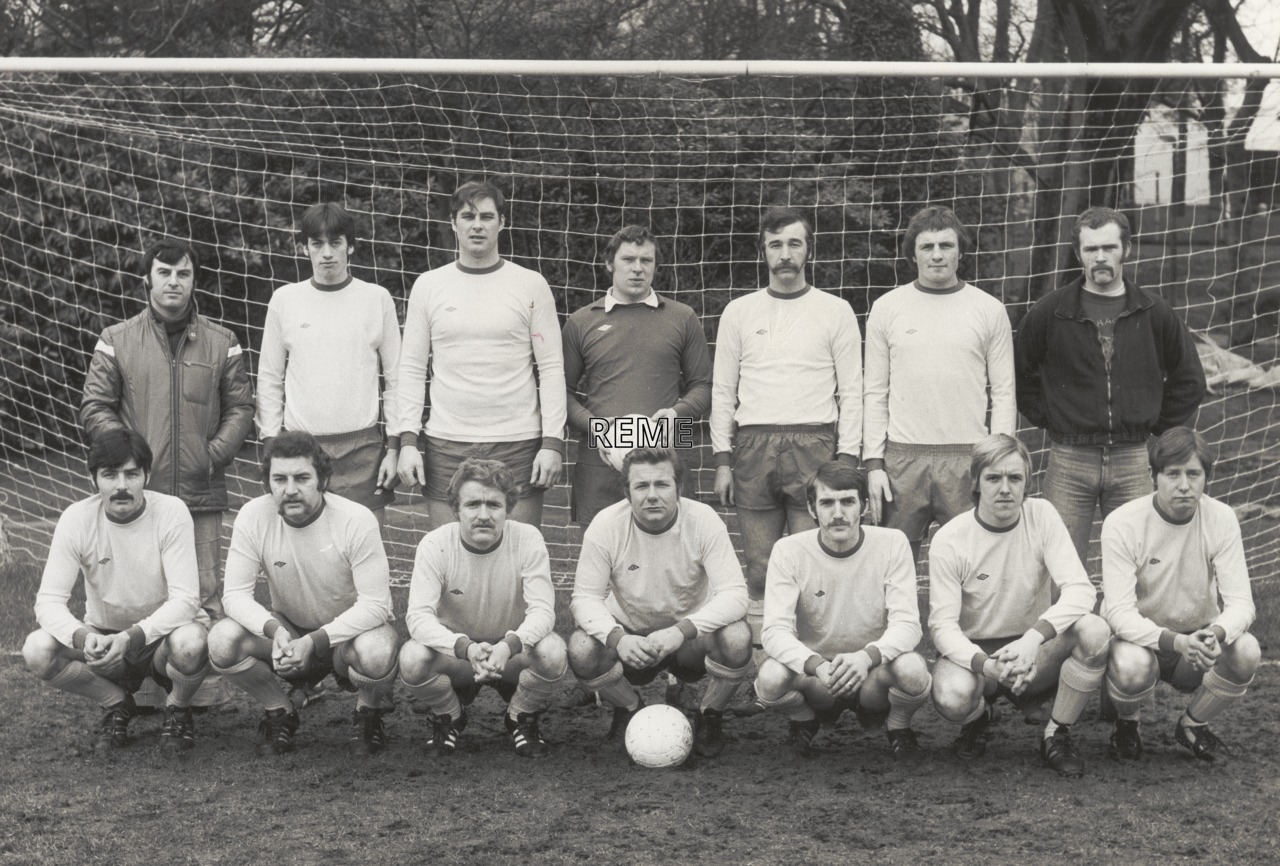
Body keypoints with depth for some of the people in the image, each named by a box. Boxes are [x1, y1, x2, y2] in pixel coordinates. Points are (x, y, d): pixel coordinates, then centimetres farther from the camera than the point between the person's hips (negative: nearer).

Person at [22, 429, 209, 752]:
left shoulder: (172, 512, -20)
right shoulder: (77, 519, -14)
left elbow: (185, 599, -25)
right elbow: (48, 601, -17)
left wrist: (131, 637, -40)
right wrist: (82, 637, -38)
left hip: (163, 631, -2)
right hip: (103, 637, 2)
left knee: (189, 643, -37)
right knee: (37, 650, -25)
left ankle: (178, 710, 0)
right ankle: (117, 704, 4)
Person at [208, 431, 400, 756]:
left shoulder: (357, 520, -23)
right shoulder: (253, 517, -15)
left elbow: (375, 604, -24)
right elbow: (235, 594, -14)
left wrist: (313, 642, -35)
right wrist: (274, 630, -35)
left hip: (351, 630, -3)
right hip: (289, 629, 3)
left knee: (376, 653, -38)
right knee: (222, 641, -26)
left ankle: (367, 714, 0)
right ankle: (280, 713, 3)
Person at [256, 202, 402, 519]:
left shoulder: (377, 299, 4)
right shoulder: (284, 299, 7)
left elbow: (396, 379, 7)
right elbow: (269, 380, 10)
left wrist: (394, 447, 1)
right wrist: (271, 446, 4)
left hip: (362, 448, -1)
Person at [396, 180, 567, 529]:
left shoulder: (531, 285, 4)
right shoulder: (428, 285, 8)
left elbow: (552, 368, 2)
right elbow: (411, 369, 9)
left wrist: (553, 442, -6)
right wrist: (408, 440, 0)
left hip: (518, 446, -1)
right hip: (446, 446, 1)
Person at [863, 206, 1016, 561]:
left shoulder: (990, 310, 6)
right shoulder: (886, 308, 8)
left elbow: (1003, 394, 6)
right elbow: (875, 393, 8)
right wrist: (874, 462, 0)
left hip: (968, 458, 0)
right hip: (902, 457, 1)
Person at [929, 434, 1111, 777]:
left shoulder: (1041, 516, -8)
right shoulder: (949, 540, -13)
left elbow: (1081, 591, -18)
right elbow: (942, 624, -16)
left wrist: (1033, 637, -36)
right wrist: (987, 665, -36)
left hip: (1036, 650, 2)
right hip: (974, 651, -2)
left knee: (1094, 631, -28)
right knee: (952, 697, -35)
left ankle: (1057, 736, -6)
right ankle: (979, 716, 7)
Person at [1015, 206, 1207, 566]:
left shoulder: (1153, 313, 4)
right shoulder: (1051, 311, 0)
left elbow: (1189, 381, 15)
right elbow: (1021, 373, 12)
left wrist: (1156, 427, 9)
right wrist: (1046, 420, 4)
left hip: (1133, 460, 1)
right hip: (1068, 462, -1)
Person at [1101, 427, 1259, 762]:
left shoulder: (1221, 519, -11)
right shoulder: (1122, 524, -19)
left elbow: (1241, 602, -15)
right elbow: (1119, 612, -24)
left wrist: (1216, 633, -39)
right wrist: (1176, 642, -41)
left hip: (1198, 641, 3)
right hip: (1140, 639, -3)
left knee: (1246, 651, -28)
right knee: (1132, 666, -37)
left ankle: (1193, 725, 3)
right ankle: (1127, 724, 2)